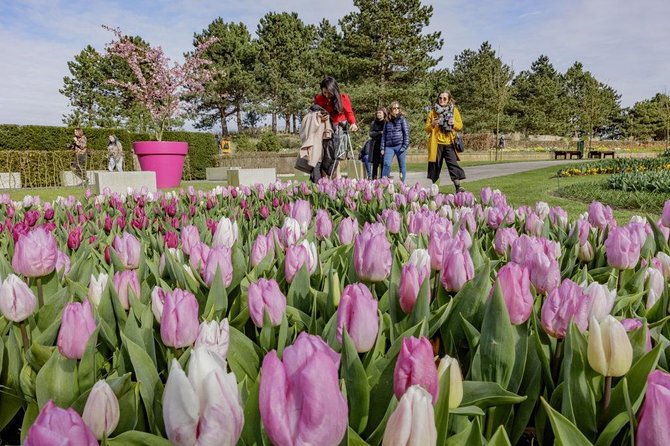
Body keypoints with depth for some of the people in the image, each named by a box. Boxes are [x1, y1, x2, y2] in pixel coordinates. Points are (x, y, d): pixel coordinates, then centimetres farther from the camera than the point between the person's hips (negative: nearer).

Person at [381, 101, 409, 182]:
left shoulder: (402, 119, 4)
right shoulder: (387, 121, 13)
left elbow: (406, 133, -1)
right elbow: (384, 135, 14)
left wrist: (405, 146, -10)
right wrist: (382, 148, 7)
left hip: (399, 145, -2)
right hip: (389, 147, 2)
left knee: (402, 166, 3)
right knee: (386, 164, -14)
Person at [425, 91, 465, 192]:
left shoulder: (454, 110, 7)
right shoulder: (433, 111, 5)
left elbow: (460, 126, 7)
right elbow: (426, 129, 6)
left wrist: (454, 123, -14)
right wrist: (432, 124, -16)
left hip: (449, 143, 0)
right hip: (436, 143, 0)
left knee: (453, 164, -9)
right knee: (435, 165, 4)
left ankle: (458, 187, -10)